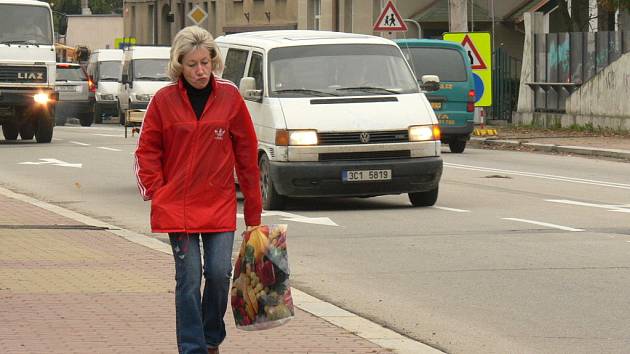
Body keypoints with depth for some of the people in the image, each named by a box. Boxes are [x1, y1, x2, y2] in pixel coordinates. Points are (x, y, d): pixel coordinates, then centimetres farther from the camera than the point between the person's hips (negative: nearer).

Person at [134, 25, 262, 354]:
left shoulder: (230, 97, 0)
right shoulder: (164, 101, -3)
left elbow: (247, 152, 6)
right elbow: (147, 151, 6)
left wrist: (253, 207, 7)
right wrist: (157, 192, -2)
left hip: (220, 204, 1)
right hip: (177, 205, -1)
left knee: (220, 273, -3)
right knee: (188, 279, -3)